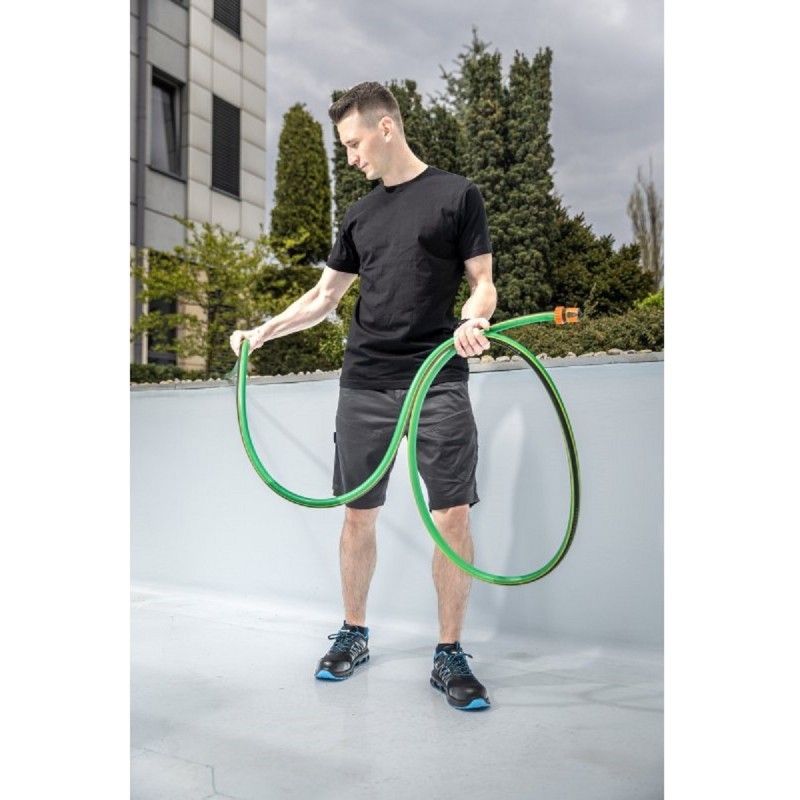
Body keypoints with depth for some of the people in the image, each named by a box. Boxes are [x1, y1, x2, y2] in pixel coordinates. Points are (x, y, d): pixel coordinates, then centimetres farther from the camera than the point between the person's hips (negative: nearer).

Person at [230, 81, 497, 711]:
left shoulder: (457, 194, 5)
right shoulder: (360, 215, 18)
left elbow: (482, 283, 2)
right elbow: (326, 295, 21)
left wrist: (473, 321, -20)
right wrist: (264, 331, 9)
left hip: (438, 380, -4)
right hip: (365, 382, 5)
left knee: (453, 515, -7)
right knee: (358, 513, 8)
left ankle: (450, 655, 9)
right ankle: (354, 635, 25)